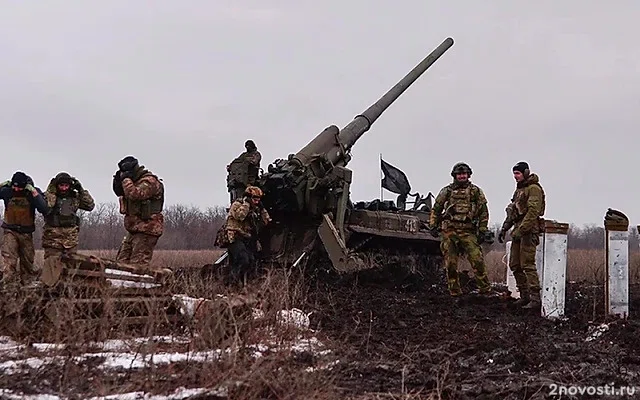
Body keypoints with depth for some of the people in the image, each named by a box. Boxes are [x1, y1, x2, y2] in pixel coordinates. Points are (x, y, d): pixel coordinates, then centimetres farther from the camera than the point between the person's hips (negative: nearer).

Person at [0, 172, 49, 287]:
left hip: (26, 232, 1)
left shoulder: (33, 192, -10)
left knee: (27, 260, 12)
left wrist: (34, 192, -27)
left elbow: (44, 209, -23)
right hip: (10, 231, -1)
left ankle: (26, 284, 30)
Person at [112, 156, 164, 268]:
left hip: (146, 230, -10)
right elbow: (122, 194, 25)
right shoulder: (136, 181, 19)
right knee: (121, 262, 8)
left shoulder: (149, 181, -11)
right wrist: (118, 183, 7)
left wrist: (126, 179, -11)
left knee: (138, 265, -14)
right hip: (134, 229, 10)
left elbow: (134, 194, -25)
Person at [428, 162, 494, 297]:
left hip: (468, 231, -1)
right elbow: (436, 210, 17)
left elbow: (483, 212, 11)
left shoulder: (476, 192, 11)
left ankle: (485, 289, -5)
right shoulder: (446, 191, 12)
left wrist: (483, 230, 3)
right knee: (451, 263, 1)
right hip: (449, 230, 1)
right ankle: (455, 292, 8)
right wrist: (433, 226, 7)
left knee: (477, 260, -11)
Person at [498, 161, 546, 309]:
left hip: (528, 231, -10)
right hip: (518, 231, 10)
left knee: (528, 265, -13)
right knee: (515, 265, 10)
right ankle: (524, 295, 17)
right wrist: (504, 228, 19)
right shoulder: (519, 189, 20)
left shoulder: (534, 189, -10)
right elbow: (511, 211, 26)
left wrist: (521, 230, -24)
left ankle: (535, 298, -13)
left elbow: (533, 212, -20)